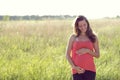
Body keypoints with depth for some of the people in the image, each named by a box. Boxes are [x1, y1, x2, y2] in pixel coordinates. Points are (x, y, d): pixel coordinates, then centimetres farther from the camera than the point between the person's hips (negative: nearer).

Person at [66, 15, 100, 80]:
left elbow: (97, 55, 8)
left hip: (90, 70, 0)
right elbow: (67, 55, 6)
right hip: (77, 70, 0)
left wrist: (87, 51, -10)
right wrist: (74, 67, -8)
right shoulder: (73, 37, 7)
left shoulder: (93, 37, 8)